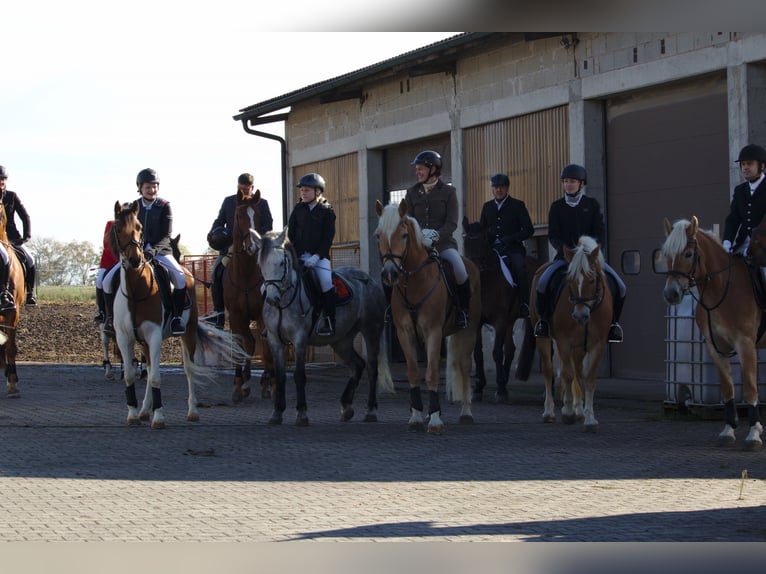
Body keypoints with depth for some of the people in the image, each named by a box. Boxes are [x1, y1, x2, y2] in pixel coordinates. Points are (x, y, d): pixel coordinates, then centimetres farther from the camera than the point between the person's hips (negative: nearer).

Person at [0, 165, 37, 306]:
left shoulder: (12, 196, 6)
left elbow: (25, 216, 6)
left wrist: (26, 235, -6)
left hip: (12, 237, 3)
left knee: (30, 260, -11)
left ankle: (30, 293, 5)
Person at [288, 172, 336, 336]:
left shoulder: (326, 211, -1)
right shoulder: (299, 209, 11)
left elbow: (328, 238, -6)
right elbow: (291, 233, 12)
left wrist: (317, 256, -17)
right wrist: (294, 254, -2)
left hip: (319, 256, -4)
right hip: (299, 255, 4)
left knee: (327, 284, -27)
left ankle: (328, 321, -16)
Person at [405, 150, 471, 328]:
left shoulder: (448, 191, 3)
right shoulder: (412, 193, 12)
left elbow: (452, 223, -4)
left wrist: (436, 235, -22)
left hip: (444, 243, -3)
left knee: (460, 271, -28)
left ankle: (463, 310, -7)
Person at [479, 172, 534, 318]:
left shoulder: (517, 205, 5)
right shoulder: (487, 206, 17)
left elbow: (529, 230, -1)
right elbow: (481, 229, 23)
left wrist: (509, 239, -13)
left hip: (513, 249, -4)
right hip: (493, 249, 4)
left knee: (520, 270, -29)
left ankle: (524, 305, -21)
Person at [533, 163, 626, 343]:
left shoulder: (592, 204, 7)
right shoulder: (557, 207, 7)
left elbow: (599, 232, 1)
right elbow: (553, 235, 0)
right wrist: (564, 248, -19)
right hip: (565, 255, -1)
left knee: (619, 286, -16)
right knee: (543, 282, -28)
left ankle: (612, 321, 9)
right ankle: (543, 319, -5)